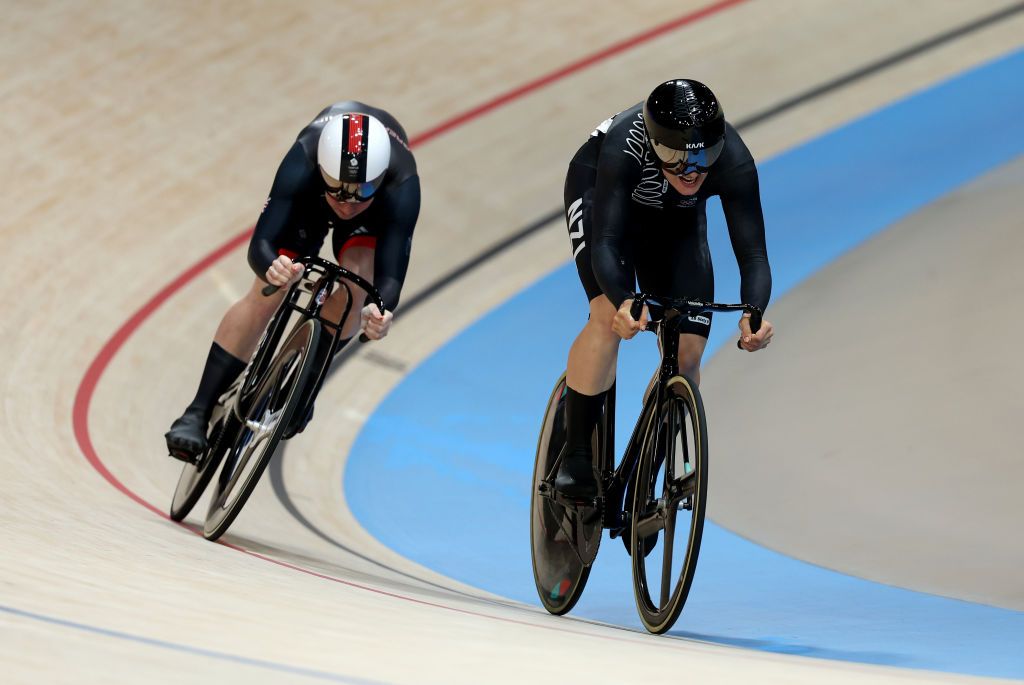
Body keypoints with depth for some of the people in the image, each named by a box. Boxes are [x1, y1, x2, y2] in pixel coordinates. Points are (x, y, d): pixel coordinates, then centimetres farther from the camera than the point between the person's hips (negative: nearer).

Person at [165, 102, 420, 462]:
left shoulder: (402, 187, -44)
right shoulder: (302, 165, -43)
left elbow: (390, 273, -48)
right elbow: (260, 246, -46)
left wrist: (380, 313, -70)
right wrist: (272, 269, -70)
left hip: (378, 211, 0)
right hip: (307, 200, 0)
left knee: (358, 287, -26)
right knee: (266, 295, -15)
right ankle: (198, 412, -10)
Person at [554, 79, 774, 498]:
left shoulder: (733, 162, -36)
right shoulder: (624, 148, -42)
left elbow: (753, 254, -37)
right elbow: (605, 243, -46)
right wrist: (623, 303, -65)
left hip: (676, 217, 3)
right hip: (600, 191, -3)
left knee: (687, 354, -8)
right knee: (609, 315, -27)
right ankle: (575, 456, -14)